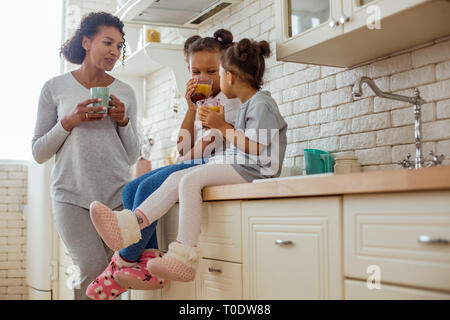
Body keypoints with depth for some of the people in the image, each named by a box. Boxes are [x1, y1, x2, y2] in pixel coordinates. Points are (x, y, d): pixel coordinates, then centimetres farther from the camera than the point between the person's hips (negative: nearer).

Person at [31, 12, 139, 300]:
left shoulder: (125, 93, 10)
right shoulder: (55, 88, 5)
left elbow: (132, 157, 13)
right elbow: (38, 153, 5)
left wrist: (124, 121, -4)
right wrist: (69, 122, -9)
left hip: (118, 194, 2)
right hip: (72, 196, -2)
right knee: (94, 272, -14)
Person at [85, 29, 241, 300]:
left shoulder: (231, 98, 1)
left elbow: (209, 142, -8)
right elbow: (184, 148, 11)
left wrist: (185, 160, 2)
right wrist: (192, 109, 2)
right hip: (193, 166, 9)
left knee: (149, 187, -26)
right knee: (131, 190, -7)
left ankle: (124, 262, -14)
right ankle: (149, 263, -17)